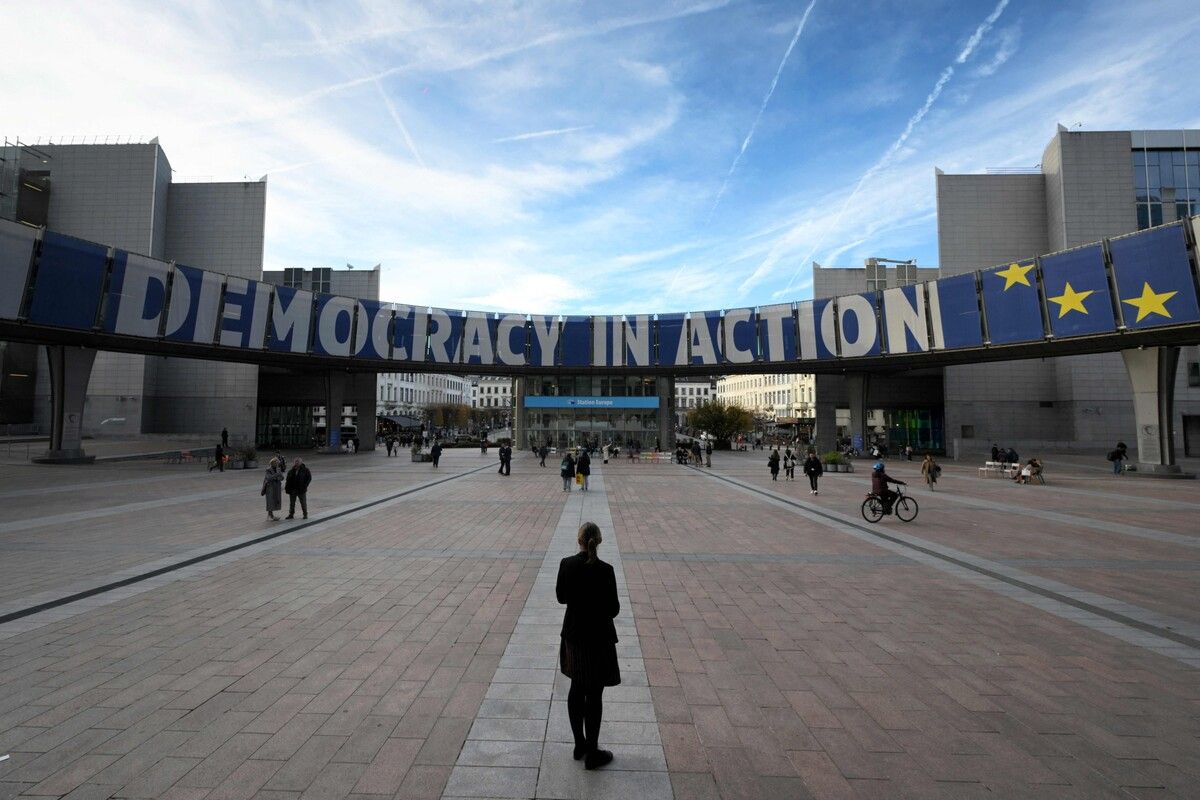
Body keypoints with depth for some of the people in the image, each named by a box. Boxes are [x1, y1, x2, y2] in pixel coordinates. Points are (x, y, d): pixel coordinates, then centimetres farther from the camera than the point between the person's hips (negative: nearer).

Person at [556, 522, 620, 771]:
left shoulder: (566, 564, -9)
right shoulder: (605, 571, -22)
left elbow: (561, 597, 4)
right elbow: (613, 610, -16)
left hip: (573, 635, 5)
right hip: (598, 638, -5)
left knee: (576, 689, 20)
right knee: (594, 695, 9)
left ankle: (579, 745, 33)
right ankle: (592, 754, 22)